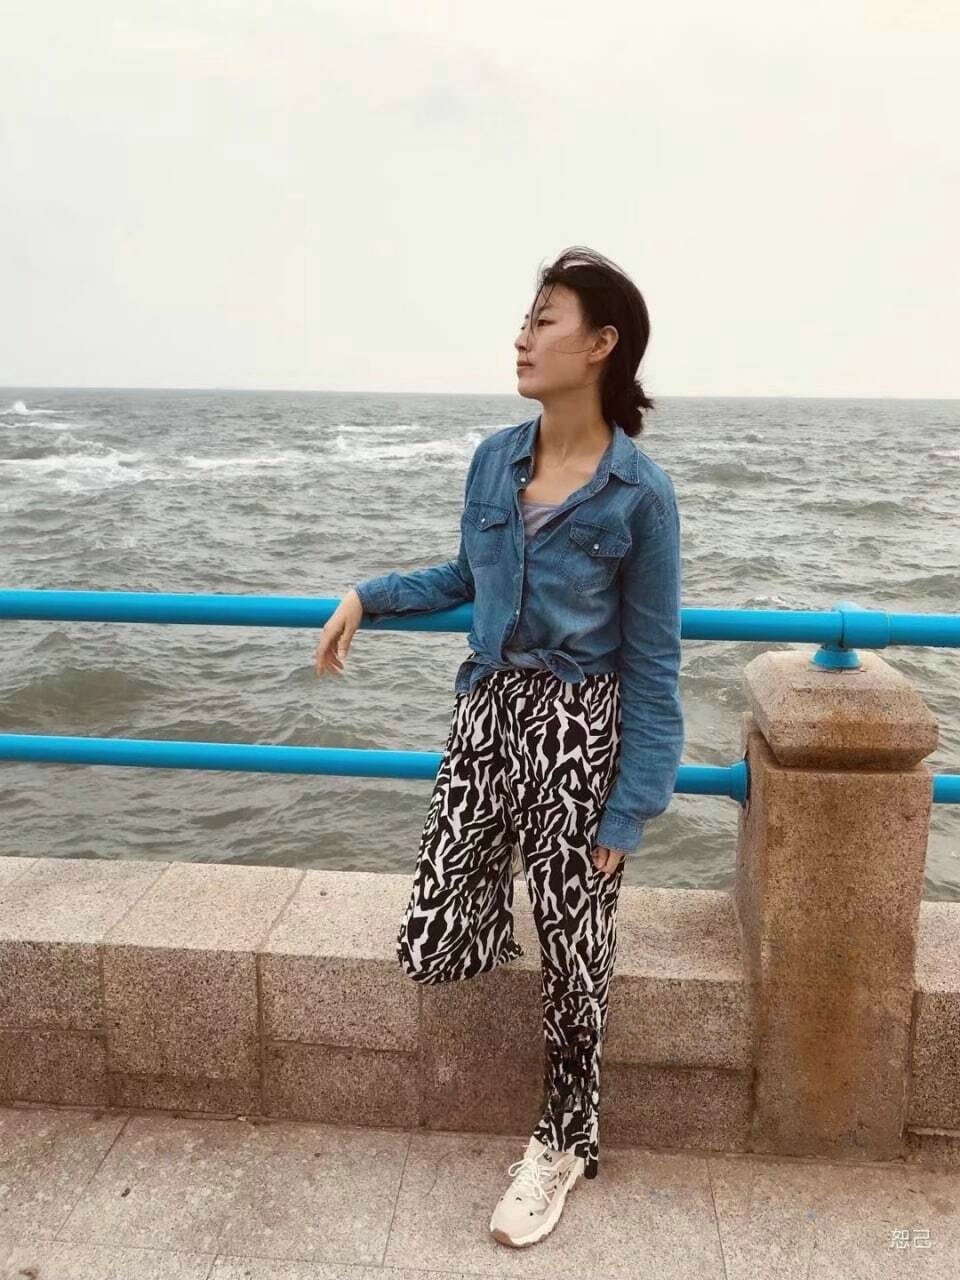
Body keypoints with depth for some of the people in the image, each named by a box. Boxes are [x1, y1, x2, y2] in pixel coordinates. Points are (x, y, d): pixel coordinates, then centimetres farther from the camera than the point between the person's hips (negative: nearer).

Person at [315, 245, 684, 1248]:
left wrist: (628, 814, -9)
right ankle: (496, 916, 40)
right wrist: (366, 598, 8)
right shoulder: (494, 459, 2)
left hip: (578, 731, -4)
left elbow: (650, 666, -9)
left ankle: (564, 1142, 34)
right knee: (427, 951, 4)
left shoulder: (639, 493, -12)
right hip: (486, 711, 4)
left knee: (572, 951, 8)